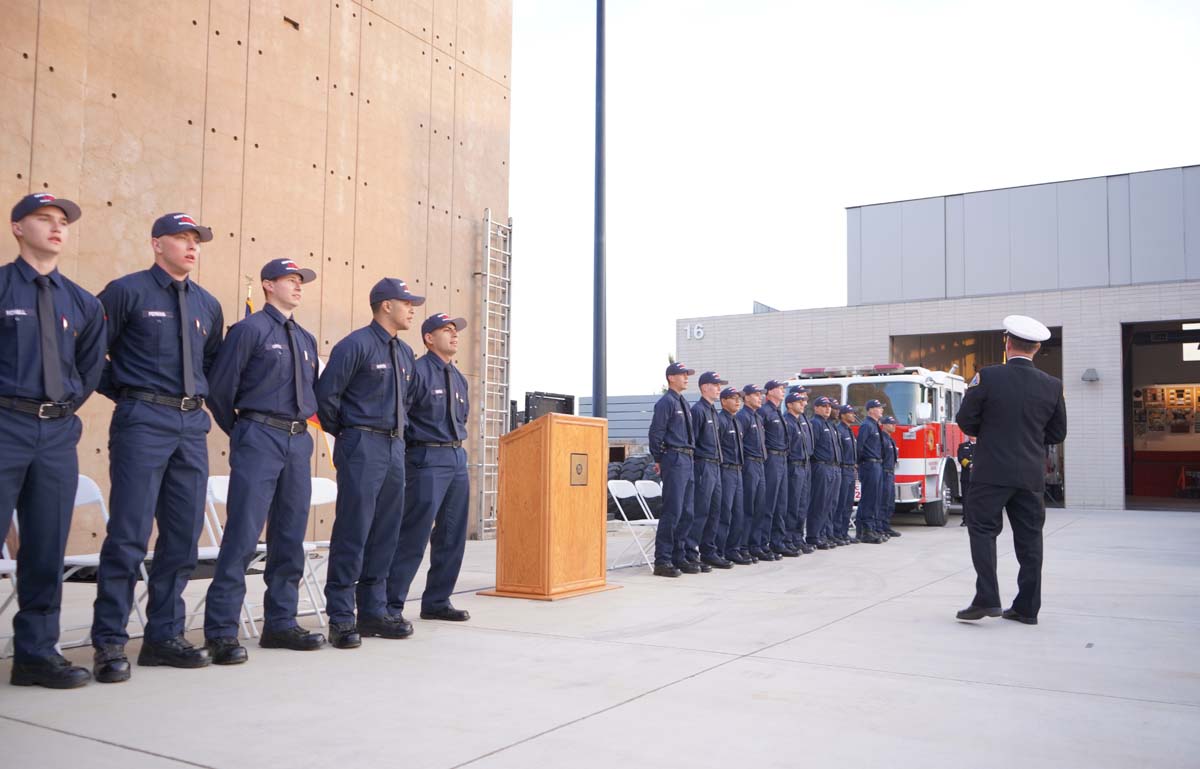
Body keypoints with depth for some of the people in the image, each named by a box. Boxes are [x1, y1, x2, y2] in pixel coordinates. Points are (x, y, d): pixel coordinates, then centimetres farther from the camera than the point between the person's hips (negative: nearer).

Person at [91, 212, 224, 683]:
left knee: (183, 535, 8)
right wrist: (121, 390, 0)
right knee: (129, 534, -7)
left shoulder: (208, 305, 15)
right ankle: (109, 643, 2)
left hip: (192, 425, 6)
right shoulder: (127, 291, -1)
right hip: (142, 421, -6)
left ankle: (165, 635, 18)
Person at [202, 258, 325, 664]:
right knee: (243, 535, -10)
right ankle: (221, 631, -4)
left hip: (299, 442, 7)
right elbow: (219, 388, -4)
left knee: (290, 536, 9)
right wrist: (238, 430, 5)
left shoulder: (307, 339, 17)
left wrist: (301, 425, 15)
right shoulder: (249, 329, -3)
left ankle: (281, 623, 18)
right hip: (259, 438, -7)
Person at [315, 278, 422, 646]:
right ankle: (341, 619, -1)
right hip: (362, 446, -8)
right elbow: (325, 394, -10)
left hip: (395, 448, 8)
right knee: (352, 532, -7)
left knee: (385, 533, 9)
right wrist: (343, 433, 0)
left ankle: (373, 612, 18)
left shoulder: (405, 353, 16)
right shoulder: (356, 345, -8)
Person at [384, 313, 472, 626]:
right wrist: (412, 446, -11)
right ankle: (391, 606, -3)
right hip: (428, 459, -8)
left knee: (452, 536, 11)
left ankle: (437, 601, 21)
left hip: (458, 458, 9)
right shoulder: (418, 371, -7)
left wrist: (457, 443, 17)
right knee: (414, 536, -10)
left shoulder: (459, 378, 18)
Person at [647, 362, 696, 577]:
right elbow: (656, 432, -11)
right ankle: (662, 561, -6)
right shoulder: (666, 402, -8)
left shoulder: (683, 403, 19)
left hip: (687, 461, 9)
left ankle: (679, 557, 17)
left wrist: (689, 456, 15)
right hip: (674, 460, -9)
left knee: (686, 512, 10)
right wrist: (659, 460, -7)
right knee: (672, 512, -10)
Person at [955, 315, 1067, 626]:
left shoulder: (987, 377, -10)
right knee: (1029, 537, 9)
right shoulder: (1052, 386, 2)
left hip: (992, 472, -4)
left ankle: (986, 598, -7)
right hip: (1032, 475, 4)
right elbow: (1057, 433, 10)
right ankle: (1027, 607, 14)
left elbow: (966, 420, -4)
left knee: (982, 530, 3)